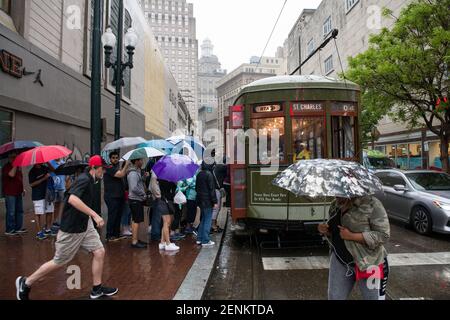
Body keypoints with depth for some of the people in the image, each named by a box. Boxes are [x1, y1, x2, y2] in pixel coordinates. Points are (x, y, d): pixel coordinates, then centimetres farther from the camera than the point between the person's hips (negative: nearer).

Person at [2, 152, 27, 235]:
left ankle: (18, 228, 23)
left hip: (18, 192, 8)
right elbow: (12, 174, -30)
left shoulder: (18, 166, 13)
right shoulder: (6, 167, -10)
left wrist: (22, 188, 17)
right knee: (11, 212, -3)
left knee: (19, 211, 13)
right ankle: (9, 230, 7)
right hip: (10, 193, -8)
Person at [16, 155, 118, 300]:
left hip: (85, 225, 9)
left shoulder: (90, 180, 7)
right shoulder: (84, 180, -21)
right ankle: (25, 283, 28)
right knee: (59, 262, 6)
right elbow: (72, 199, -39)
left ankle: (97, 289, 17)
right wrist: (95, 215, -40)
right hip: (71, 229, -9)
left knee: (99, 252, 4)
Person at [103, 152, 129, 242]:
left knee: (118, 217, 11)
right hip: (112, 197, -8)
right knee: (112, 217, -4)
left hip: (119, 196, 8)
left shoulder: (118, 168, 19)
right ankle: (109, 236, 4)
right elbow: (121, 174, -21)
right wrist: (126, 165, -12)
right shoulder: (109, 168, -9)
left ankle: (116, 234, 20)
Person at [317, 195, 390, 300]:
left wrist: (351, 236, -24)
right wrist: (325, 230, -5)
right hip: (340, 261, 6)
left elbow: (383, 234, -19)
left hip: (369, 263, -5)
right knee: (334, 297, 13)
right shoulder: (335, 205, 4)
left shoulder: (371, 204, -16)